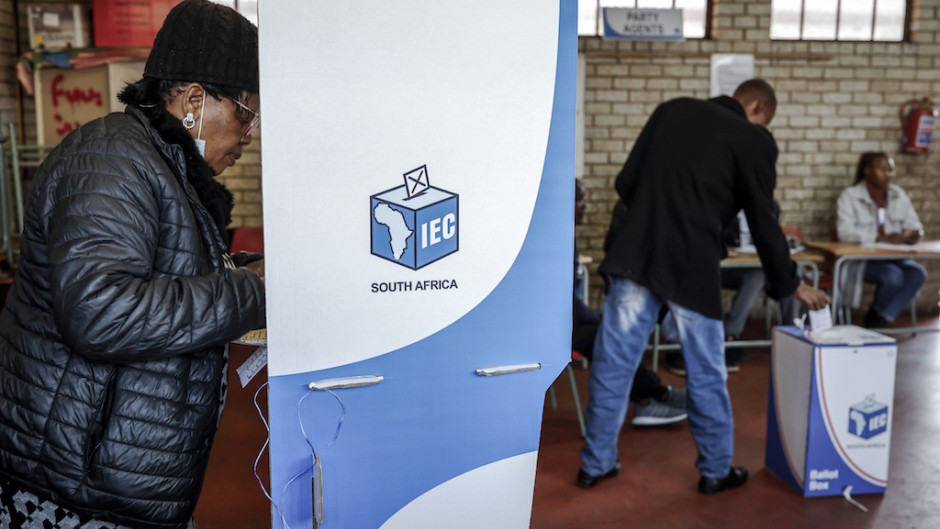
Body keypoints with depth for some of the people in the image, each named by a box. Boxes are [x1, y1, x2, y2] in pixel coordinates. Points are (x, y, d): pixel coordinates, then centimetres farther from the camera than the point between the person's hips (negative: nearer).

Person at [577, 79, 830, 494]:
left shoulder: (672, 109, 14)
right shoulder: (753, 140, 3)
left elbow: (625, 182, 11)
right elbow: (763, 222, 3)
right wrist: (790, 284, 15)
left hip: (634, 254, 4)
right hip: (691, 265, -3)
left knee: (613, 363, 11)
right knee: (705, 373, 12)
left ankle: (596, 463, 21)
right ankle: (716, 470, 27)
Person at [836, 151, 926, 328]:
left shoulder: (899, 194, 11)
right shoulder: (850, 196, -5)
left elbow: (915, 226, 13)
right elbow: (845, 232, -17)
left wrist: (914, 234, -13)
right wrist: (882, 238, -27)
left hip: (893, 257, 5)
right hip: (861, 259, -5)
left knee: (918, 273, -24)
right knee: (893, 276, -31)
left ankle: (881, 320, -18)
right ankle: (874, 318, -4)